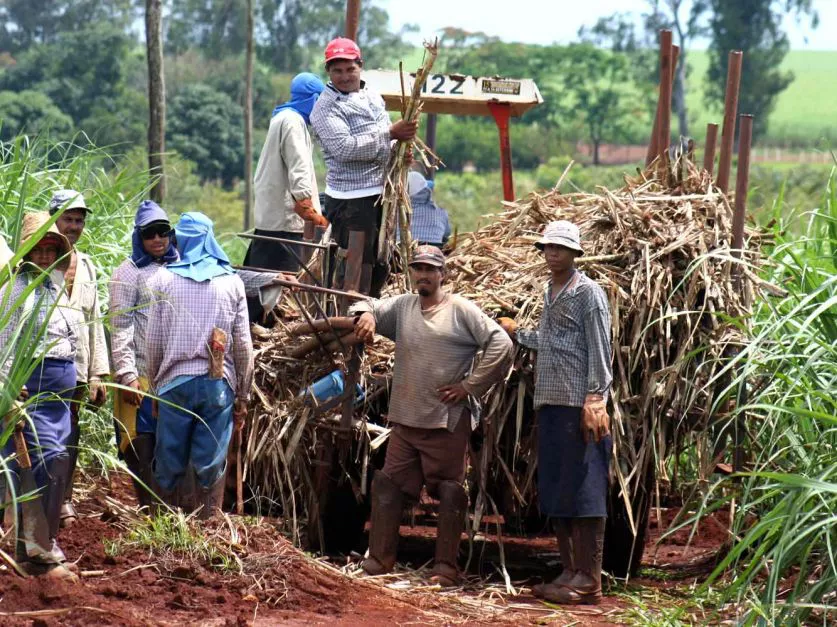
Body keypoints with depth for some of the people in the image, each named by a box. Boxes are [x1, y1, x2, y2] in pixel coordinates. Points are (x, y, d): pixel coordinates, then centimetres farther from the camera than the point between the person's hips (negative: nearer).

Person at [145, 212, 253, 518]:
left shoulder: (163, 280, 3)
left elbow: (153, 341, 3)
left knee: (169, 464, 6)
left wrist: (154, 385, 14)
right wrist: (243, 395, 12)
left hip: (175, 381, -1)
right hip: (218, 382, 1)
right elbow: (243, 345, 5)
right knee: (211, 465, 3)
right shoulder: (232, 283, 6)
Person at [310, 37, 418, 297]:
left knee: (380, 268, 15)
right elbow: (344, 148, -23)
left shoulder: (373, 98, 15)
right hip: (351, 200, -8)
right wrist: (390, 133, -21)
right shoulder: (326, 107, -9)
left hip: (381, 193, 8)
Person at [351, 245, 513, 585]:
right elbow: (367, 307, 14)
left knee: (450, 492, 0)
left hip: (448, 422, -5)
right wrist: (366, 315, -12)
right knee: (387, 485, 5)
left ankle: (447, 567, 6)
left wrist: (469, 385, -11)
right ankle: (379, 558, 12)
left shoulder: (460, 310, -4)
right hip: (405, 420, 5)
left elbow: (501, 344, -9)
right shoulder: (402, 306, 11)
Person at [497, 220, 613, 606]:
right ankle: (569, 572, 16)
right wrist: (516, 333, 39)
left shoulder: (588, 292, -5)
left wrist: (594, 400, -17)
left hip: (580, 405, -9)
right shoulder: (549, 292, 18)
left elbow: (599, 348, -10)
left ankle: (589, 581, -7)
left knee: (583, 491, -8)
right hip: (549, 403, 9)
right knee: (554, 493, 9)